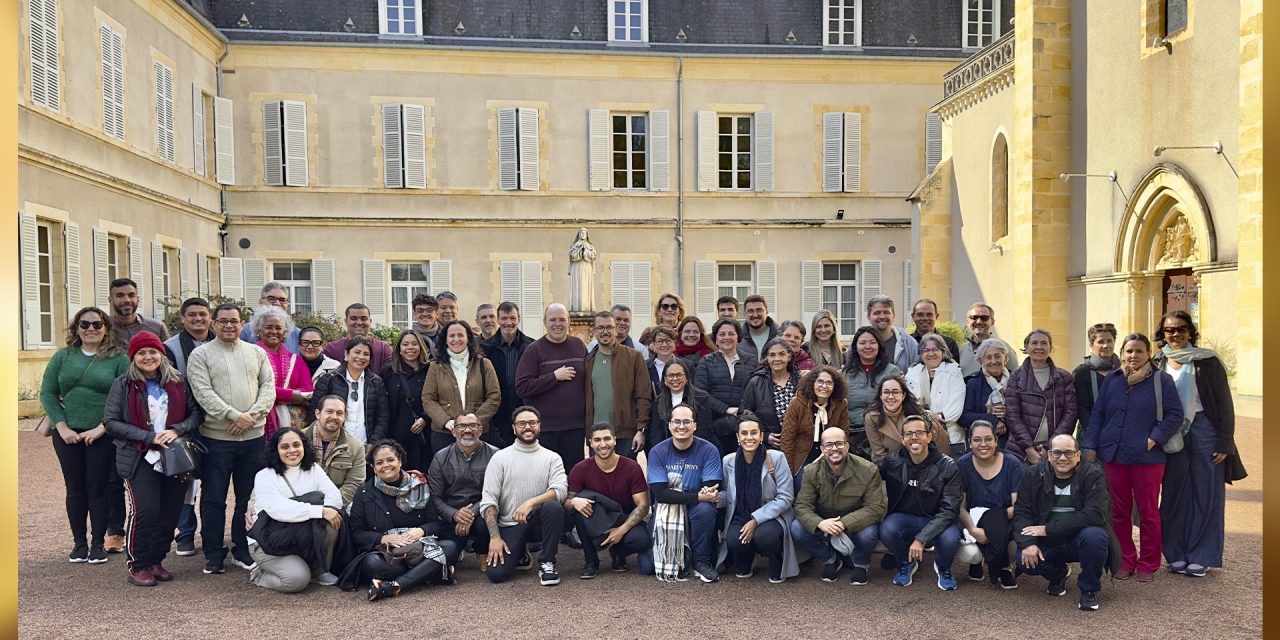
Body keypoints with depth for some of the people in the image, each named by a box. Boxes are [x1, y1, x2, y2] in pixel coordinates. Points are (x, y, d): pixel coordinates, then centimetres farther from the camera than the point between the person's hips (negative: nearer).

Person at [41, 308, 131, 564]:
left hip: (103, 436, -3)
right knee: (75, 489, 9)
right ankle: (79, 543, 20)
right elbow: (47, 393, 6)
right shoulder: (63, 357, 8)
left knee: (99, 488, 2)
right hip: (68, 435, 3)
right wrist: (62, 427, -5)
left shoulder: (119, 359, -1)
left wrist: (102, 428, -14)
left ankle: (99, 543, 14)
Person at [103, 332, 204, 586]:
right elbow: (111, 422, -4)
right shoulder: (123, 385, 2)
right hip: (140, 459, -3)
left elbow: (197, 412, 7)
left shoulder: (178, 382, 8)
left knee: (170, 513, 4)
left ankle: (156, 561, 22)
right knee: (145, 511, -14)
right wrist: (149, 437, -13)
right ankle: (138, 566, 4)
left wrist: (176, 430, -12)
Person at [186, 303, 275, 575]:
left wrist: (252, 414, -12)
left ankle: (243, 551, 22)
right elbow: (203, 392, -10)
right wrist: (235, 416, -18)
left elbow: (268, 386, 5)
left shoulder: (256, 353, 11)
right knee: (214, 498, 4)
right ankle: (213, 555, 16)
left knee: (248, 497, 10)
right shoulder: (201, 354, 0)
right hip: (216, 437, -3)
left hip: (253, 436, 3)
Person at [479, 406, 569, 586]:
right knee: (495, 573, -21)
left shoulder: (552, 458, 2)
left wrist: (531, 502, -30)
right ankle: (519, 555, 16)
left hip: (538, 520, 0)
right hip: (509, 525, 0)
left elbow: (560, 490, -14)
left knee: (554, 507, -33)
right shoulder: (500, 458, 1)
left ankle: (547, 563, -12)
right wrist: (495, 537, -15)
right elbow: (488, 500, -4)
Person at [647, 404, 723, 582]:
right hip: (665, 510, 1)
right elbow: (660, 493, -18)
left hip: (697, 509, 0)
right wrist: (698, 496, -29)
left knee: (705, 509, -36)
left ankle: (701, 562, -12)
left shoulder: (708, 450, -11)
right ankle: (672, 559, 19)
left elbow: (712, 491, -16)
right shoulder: (658, 452, -9)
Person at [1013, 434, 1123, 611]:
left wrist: (1049, 529, -24)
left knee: (1094, 535, -35)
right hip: (1048, 543, 2)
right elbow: (1022, 512, -5)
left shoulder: (1093, 475, -11)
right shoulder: (1032, 475, -2)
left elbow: (1094, 514, -23)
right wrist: (1027, 543, -24)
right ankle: (1057, 574, 15)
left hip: (1080, 539, -2)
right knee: (1024, 560, -24)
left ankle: (1089, 589, -5)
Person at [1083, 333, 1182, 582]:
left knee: (1148, 512, 6)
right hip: (1114, 455, 3)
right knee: (1119, 511, 9)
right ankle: (1125, 560, 20)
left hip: (1148, 457, -3)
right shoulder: (1112, 380, 8)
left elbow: (1174, 414, -3)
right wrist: (1091, 447, 4)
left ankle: (1148, 564, 18)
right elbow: (1097, 414, 9)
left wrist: (1155, 439, -13)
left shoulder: (1161, 380, -1)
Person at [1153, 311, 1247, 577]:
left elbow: (1224, 404, -4)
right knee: (1174, 495, 7)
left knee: (1206, 495, 3)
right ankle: (1176, 554, 16)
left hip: (1204, 432, -2)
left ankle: (1200, 556, 13)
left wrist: (1225, 443, -8)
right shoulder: (1156, 364, 4)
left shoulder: (1207, 361, -4)